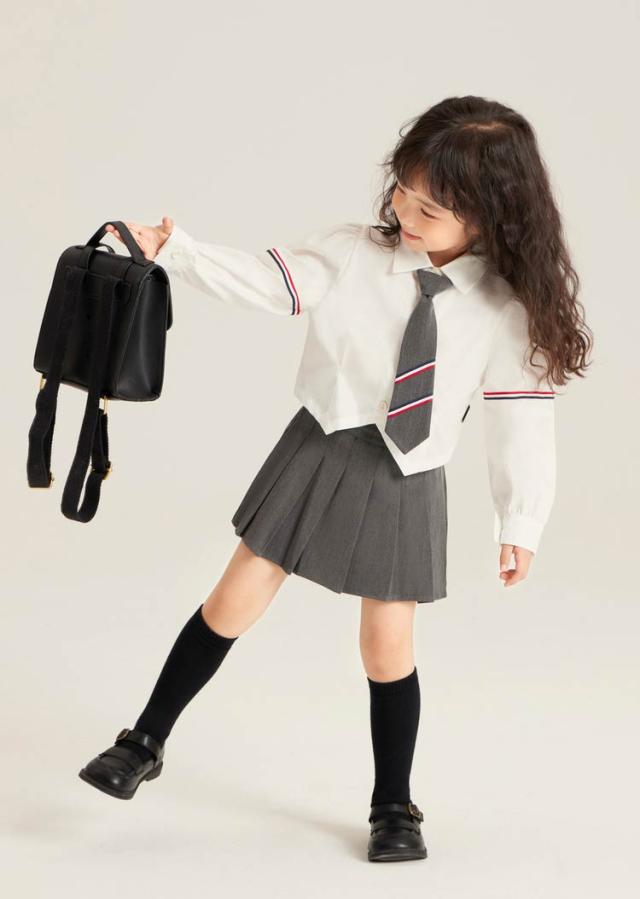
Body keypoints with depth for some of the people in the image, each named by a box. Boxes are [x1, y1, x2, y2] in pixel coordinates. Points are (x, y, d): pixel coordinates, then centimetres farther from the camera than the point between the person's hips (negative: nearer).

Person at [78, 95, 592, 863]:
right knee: (237, 599, 6)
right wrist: (172, 251, -20)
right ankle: (145, 742, 23)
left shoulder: (510, 309, -12)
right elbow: (260, 283, -8)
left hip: (407, 487, -1)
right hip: (323, 453, 1)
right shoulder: (349, 253, -10)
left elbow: (521, 418, -7)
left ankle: (394, 807, 26)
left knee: (388, 647, 6)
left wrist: (520, 520, -3)